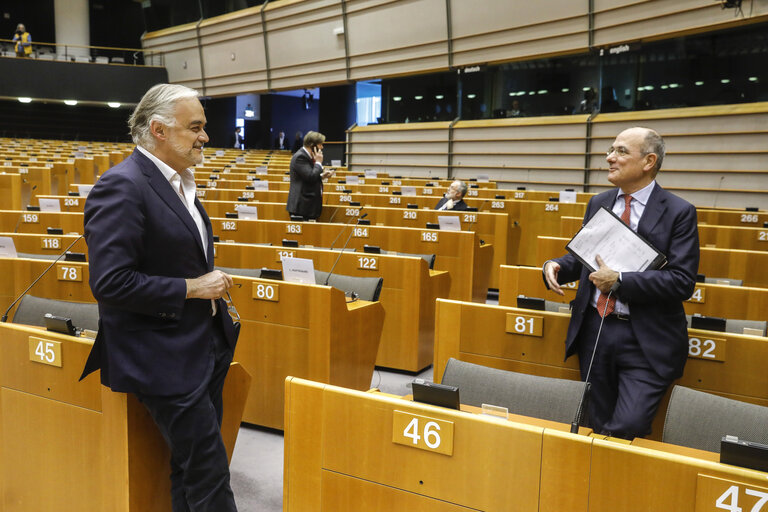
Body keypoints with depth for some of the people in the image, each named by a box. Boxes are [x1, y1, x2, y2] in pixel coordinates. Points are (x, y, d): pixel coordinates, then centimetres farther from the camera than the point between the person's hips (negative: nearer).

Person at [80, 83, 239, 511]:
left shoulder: (178, 182, 12)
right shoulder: (121, 186, -18)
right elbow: (110, 283, -24)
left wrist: (211, 284, 10)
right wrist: (192, 288, -19)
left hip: (204, 347, 9)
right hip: (163, 360, -9)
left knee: (191, 466, 19)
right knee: (209, 473, -2)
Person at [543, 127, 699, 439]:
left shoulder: (679, 212, -7)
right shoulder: (598, 204, 10)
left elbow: (682, 282, -14)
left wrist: (619, 282, -19)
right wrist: (555, 266, -3)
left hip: (645, 341, -5)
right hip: (594, 329, 5)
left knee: (628, 428, -14)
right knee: (597, 427, 14)